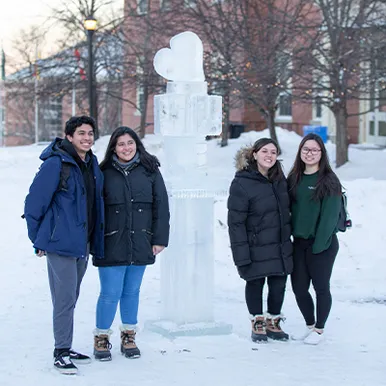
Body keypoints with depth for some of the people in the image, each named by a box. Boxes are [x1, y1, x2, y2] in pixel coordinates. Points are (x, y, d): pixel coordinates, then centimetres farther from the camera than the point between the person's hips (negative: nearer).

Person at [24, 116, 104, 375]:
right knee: (65, 299, -5)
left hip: (82, 244, 7)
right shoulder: (55, 164, -14)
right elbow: (34, 203, -11)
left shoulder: (93, 164, 9)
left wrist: (95, 241, 14)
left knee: (70, 298, 15)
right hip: (61, 244, -7)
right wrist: (38, 240, -7)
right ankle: (61, 353, 5)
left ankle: (65, 348, 26)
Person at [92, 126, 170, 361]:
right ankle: (101, 338, 15)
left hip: (141, 244, 2)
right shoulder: (105, 173, 1)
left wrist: (160, 238, -2)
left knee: (132, 291, 12)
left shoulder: (150, 171, 3)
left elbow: (161, 206, 3)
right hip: (112, 245, -2)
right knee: (110, 294, -3)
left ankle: (129, 337, 26)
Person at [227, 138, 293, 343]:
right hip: (256, 248, -6)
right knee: (255, 284, 10)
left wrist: (288, 238, 14)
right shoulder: (242, 183, -15)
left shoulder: (279, 179, 7)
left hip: (280, 247, 6)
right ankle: (257, 324, 26)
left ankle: (273, 323, 28)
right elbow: (236, 222, -16)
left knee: (278, 284, 10)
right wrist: (241, 254, -19)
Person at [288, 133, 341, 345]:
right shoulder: (294, 178, 9)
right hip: (299, 242, 5)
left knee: (321, 287, 4)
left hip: (322, 244, -5)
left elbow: (330, 214, -13)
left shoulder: (329, 180, -8)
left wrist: (319, 244, -16)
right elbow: (289, 209, 12)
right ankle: (309, 325, 28)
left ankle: (319, 330, 19)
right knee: (299, 287, 8)